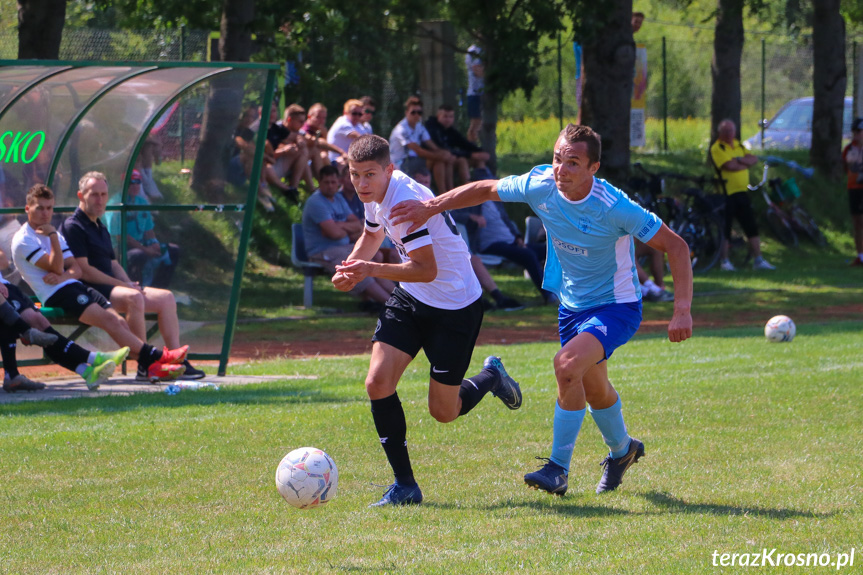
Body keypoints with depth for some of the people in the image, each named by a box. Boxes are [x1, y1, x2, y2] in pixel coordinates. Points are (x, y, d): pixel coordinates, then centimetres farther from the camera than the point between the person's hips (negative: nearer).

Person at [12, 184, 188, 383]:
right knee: (108, 318, -24)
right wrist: (53, 237, -15)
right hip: (56, 295, -8)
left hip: (75, 286, 8)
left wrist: (63, 276, -8)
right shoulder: (23, 240, -2)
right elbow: (56, 268, -11)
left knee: (119, 321, -14)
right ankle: (154, 356, -30)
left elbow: (76, 269, 14)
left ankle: (149, 367, -28)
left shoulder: (55, 235, 24)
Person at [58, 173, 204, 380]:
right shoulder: (73, 227, -7)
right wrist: (122, 285, -14)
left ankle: (178, 362, -4)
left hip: (111, 286, 10)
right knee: (133, 298, -36)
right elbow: (83, 270, -16)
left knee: (166, 298, 0)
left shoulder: (101, 229, 25)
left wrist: (129, 283, 3)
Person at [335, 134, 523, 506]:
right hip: (410, 299, 8)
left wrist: (372, 270, -37)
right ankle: (404, 485, -1)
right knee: (378, 384, -11)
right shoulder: (377, 195, -1)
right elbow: (371, 235, 20)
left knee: (443, 412, 1)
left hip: (455, 305, -8)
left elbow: (427, 269, -31)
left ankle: (490, 378, 34)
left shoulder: (404, 201, -29)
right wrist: (351, 269, 2)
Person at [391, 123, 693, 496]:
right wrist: (432, 207, -5)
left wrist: (682, 310, -32)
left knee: (568, 364, -28)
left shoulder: (613, 207, -30)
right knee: (594, 389, 21)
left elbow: (675, 246, -24)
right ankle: (621, 449, 52)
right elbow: (487, 190, 3)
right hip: (572, 305, 6)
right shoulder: (540, 185, -16)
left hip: (616, 305, -6)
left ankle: (558, 469, -16)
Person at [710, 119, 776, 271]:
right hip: (726, 194, -7)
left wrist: (740, 160, -14)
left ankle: (758, 260, 10)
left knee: (752, 227, 6)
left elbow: (754, 159, 6)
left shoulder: (738, 145, 16)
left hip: (742, 192, 7)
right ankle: (724, 261, 6)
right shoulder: (717, 148, -8)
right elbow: (730, 166, -20)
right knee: (725, 230, -2)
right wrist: (746, 163, -3)